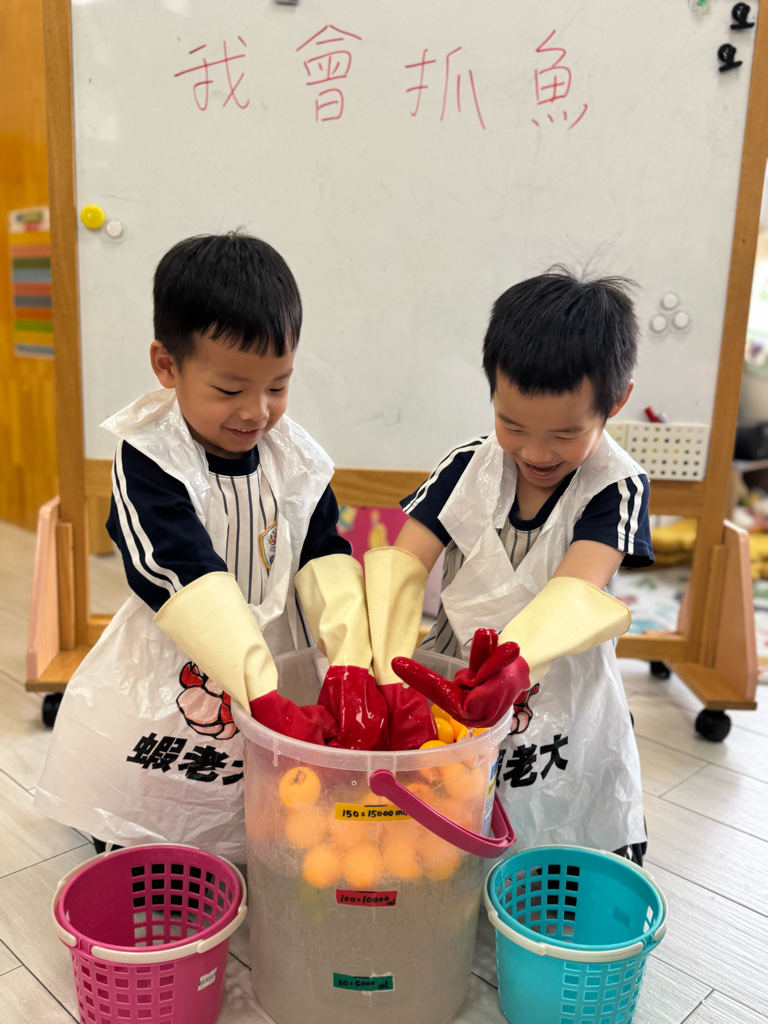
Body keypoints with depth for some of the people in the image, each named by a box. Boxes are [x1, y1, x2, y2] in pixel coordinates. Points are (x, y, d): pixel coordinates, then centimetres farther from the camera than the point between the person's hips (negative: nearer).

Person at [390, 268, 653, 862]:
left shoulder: (617, 488, -15)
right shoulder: (470, 467, -7)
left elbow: (575, 594, -31)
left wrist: (516, 663, -52)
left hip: (561, 728, -1)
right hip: (450, 692, 2)